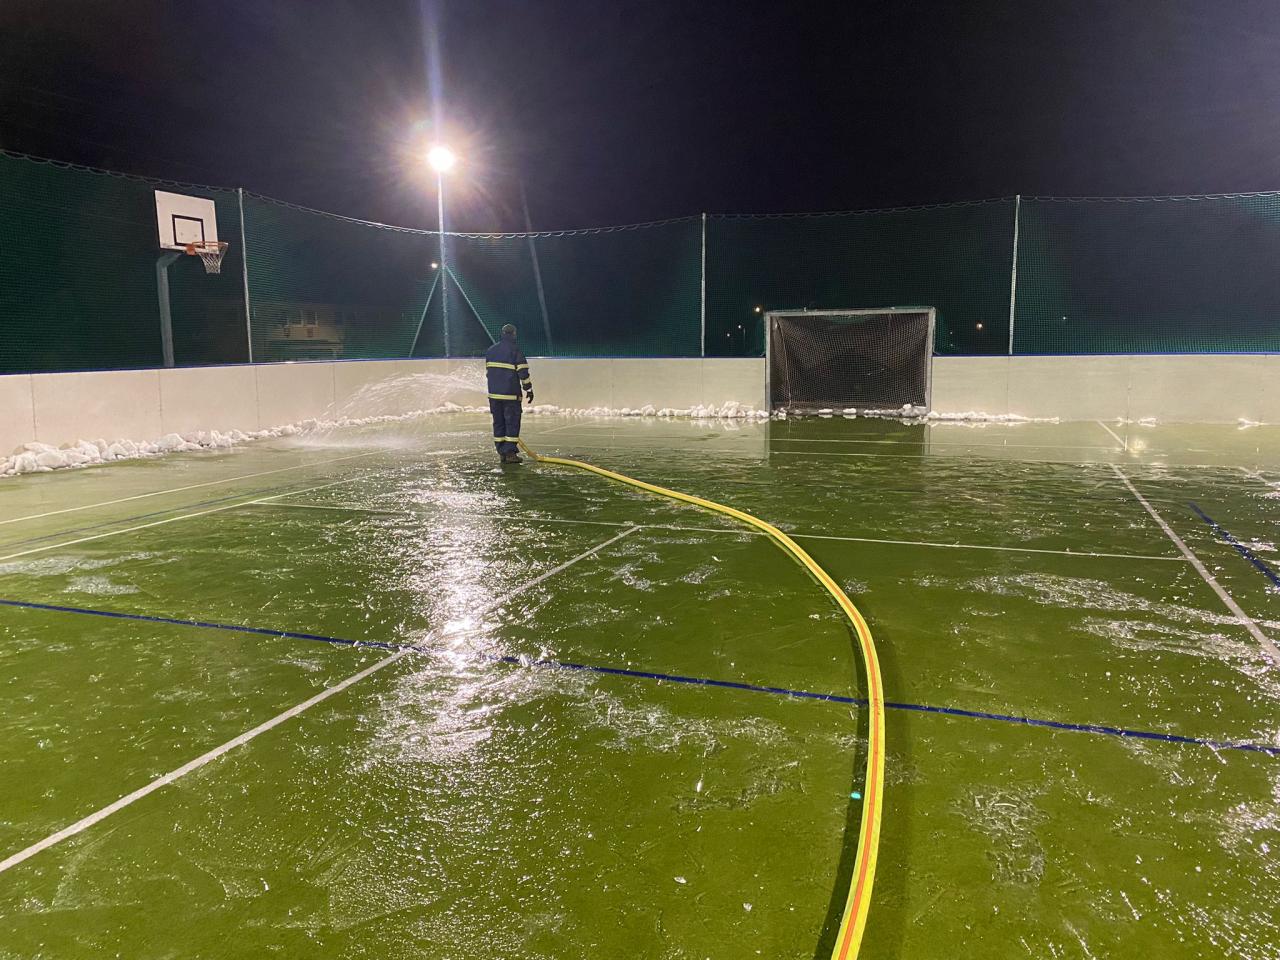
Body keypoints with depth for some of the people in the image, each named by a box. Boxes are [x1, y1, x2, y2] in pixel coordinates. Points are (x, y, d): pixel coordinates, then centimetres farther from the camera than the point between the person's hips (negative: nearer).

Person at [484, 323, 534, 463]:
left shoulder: (490, 351, 10)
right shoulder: (515, 351, -8)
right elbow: (523, 373, -9)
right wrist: (529, 390, 0)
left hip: (494, 393, 6)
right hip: (511, 394, -6)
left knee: (498, 422, 10)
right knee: (512, 422, -2)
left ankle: (501, 452, 12)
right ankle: (510, 453, -7)